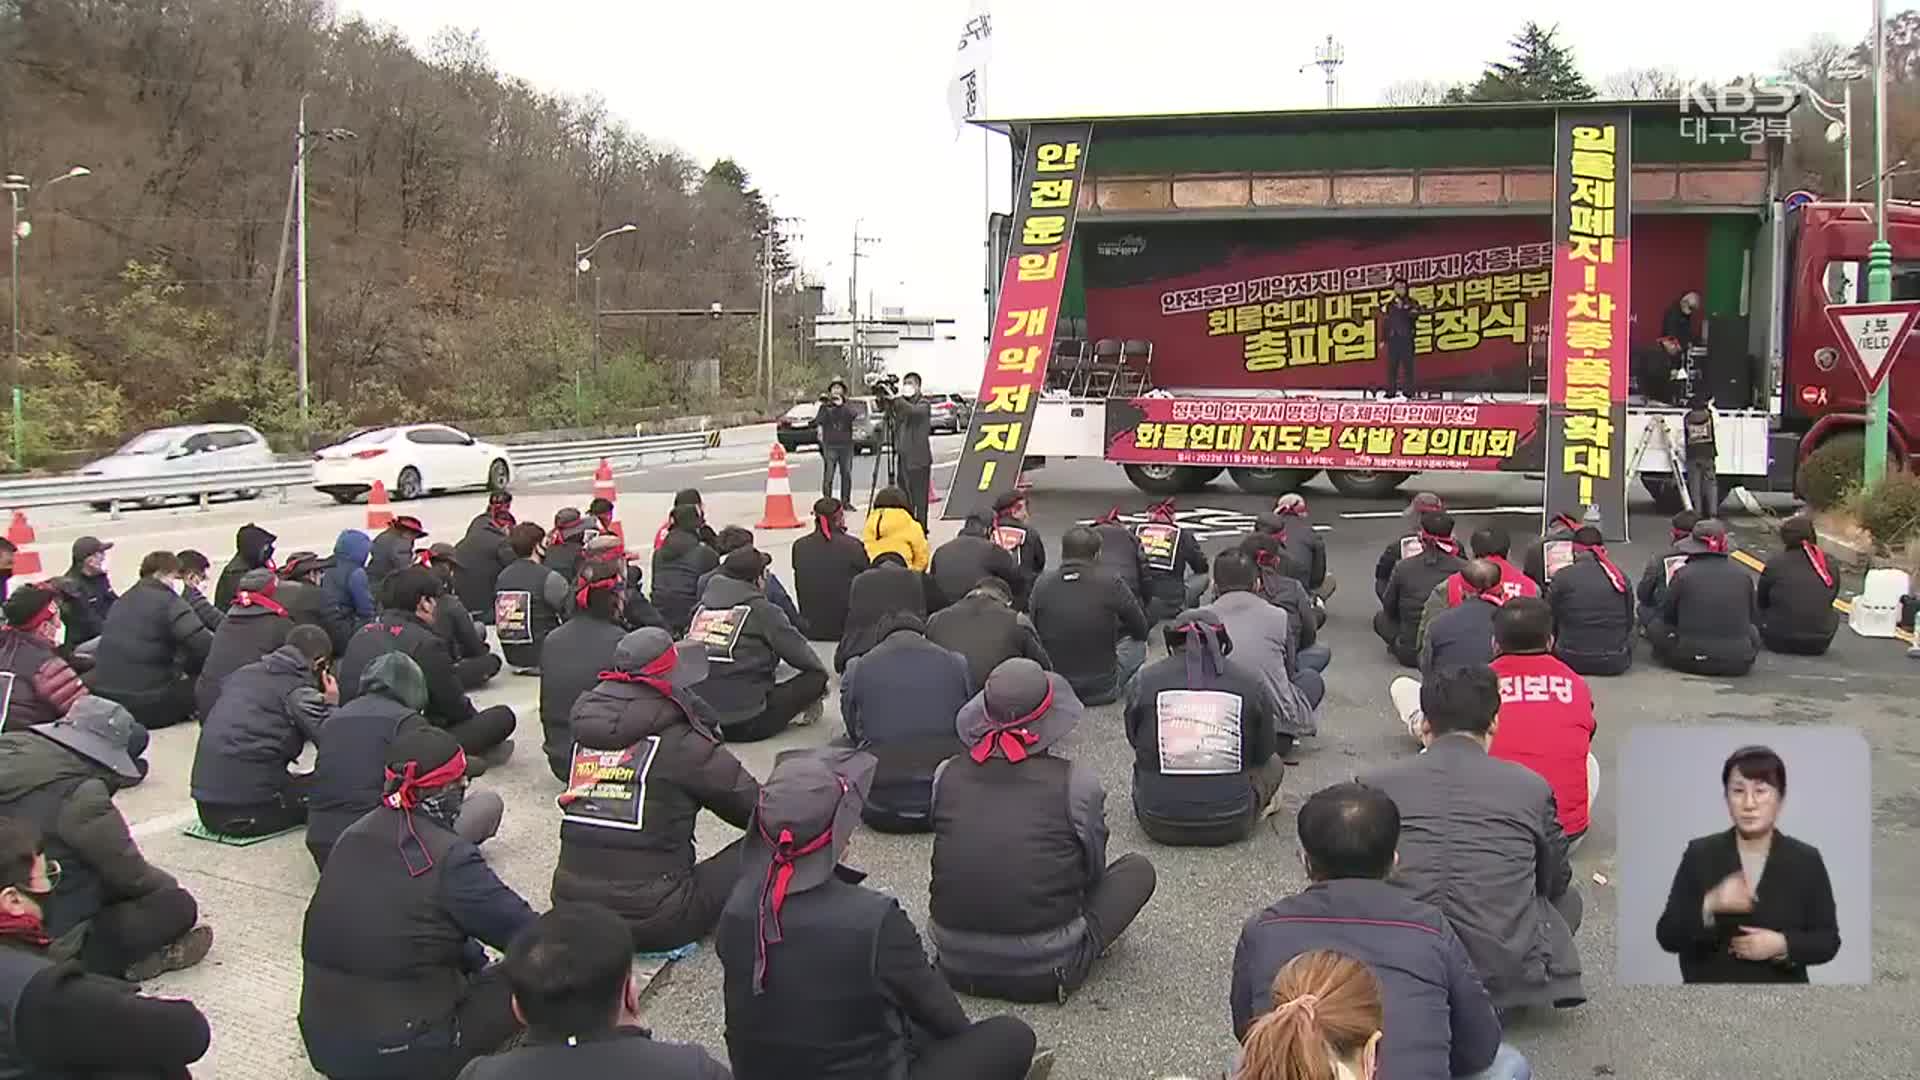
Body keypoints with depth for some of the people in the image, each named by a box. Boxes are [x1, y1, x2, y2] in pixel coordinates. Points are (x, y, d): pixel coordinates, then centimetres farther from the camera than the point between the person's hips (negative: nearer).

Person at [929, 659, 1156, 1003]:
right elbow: (1093, 872, 3)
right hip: (1046, 971, -2)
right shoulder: (1077, 783, -12)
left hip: (957, 966, 3)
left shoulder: (946, 775, -4)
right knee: (1138, 869, 15)